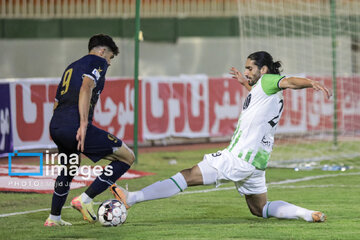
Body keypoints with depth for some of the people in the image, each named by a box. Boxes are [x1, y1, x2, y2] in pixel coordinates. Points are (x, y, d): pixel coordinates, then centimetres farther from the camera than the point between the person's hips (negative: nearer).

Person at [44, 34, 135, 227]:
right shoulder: (98, 62, 4)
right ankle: (85, 200, -6)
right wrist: (84, 124, -22)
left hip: (55, 126, 9)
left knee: (69, 167, 34)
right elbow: (86, 89, -15)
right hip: (75, 126, -9)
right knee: (127, 157, -2)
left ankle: (54, 218, 39)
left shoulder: (71, 67, 29)